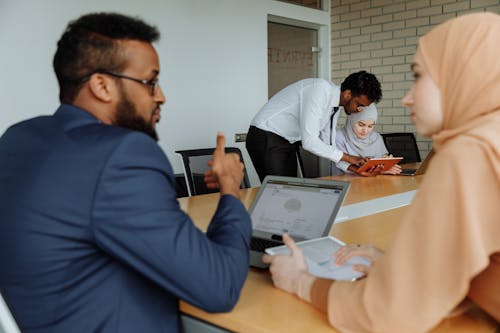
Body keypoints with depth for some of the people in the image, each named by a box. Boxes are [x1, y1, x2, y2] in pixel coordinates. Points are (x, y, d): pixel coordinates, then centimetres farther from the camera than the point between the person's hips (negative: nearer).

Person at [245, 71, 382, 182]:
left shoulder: (335, 107, 2)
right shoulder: (321, 90, -25)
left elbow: (328, 145, 7)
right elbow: (309, 141, -30)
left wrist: (355, 166, -6)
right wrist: (347, 157, -23)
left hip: (289, 142, 9)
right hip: (266, 140, -9)